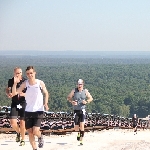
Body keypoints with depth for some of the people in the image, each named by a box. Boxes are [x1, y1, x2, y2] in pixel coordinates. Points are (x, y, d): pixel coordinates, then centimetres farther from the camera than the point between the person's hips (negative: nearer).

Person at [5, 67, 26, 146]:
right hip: (14, 104, 2)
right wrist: (8, 94, -12)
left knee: (22, 122, -1)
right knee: (13, 122, -9)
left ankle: (23, 140, 18)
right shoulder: (11, 81, -1)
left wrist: (23, 94, -27)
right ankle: (18, 132, 24)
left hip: (23, 104, -2)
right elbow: (7, 89, 11)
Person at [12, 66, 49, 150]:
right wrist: (15, 83, -25)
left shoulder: (40, 83, -6)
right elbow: (14, 93, -11)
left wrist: (46, 103, -3)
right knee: (30, 133, 4)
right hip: (28, 111, 2)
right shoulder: (25, 84, -4)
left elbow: (46, 93, 12)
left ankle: (40, 137, 20)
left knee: (35, 131, -15)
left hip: (38, 111, -2)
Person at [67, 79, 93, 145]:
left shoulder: (85, 91, 1)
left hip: (82, 110, -1)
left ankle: (81, 140, -10)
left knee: (82, 125, -15)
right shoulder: (74, 91, 0)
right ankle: (78, 133, 38)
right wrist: (72, 101, -11)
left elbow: (91, 98, 10)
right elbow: (68, 97, 9)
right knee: (76, 128, 2)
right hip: (76, 110, 1)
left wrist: (86, 102, -10)